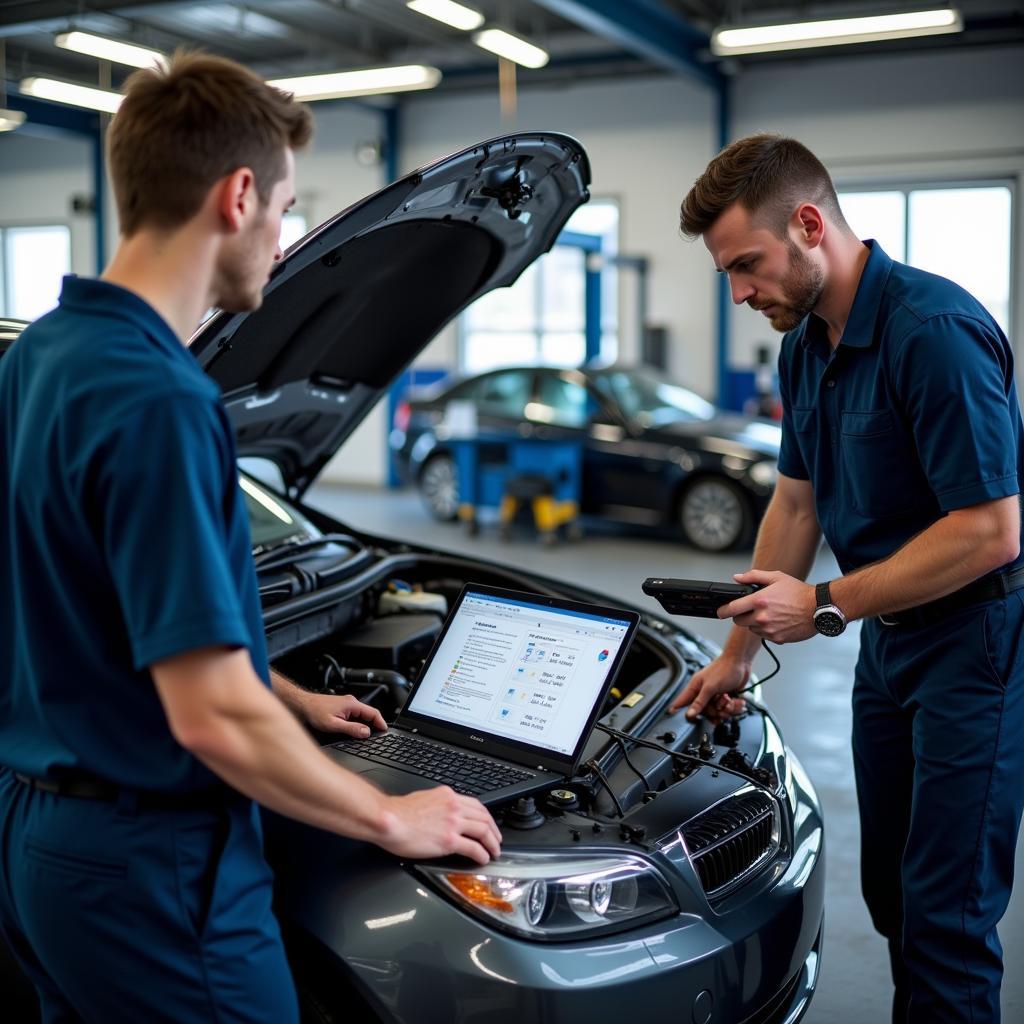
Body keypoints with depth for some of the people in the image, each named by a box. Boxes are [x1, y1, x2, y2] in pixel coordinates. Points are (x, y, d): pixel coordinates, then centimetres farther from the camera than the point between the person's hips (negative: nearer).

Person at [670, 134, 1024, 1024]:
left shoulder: (934, 331, -23)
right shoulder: (806, 347, 5)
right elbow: (797, 501, 13)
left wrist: (826, 607, -20)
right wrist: (737, 655, 13)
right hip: (888, 635, 9)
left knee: (946, 908, -1)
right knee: (891, 892, 18)